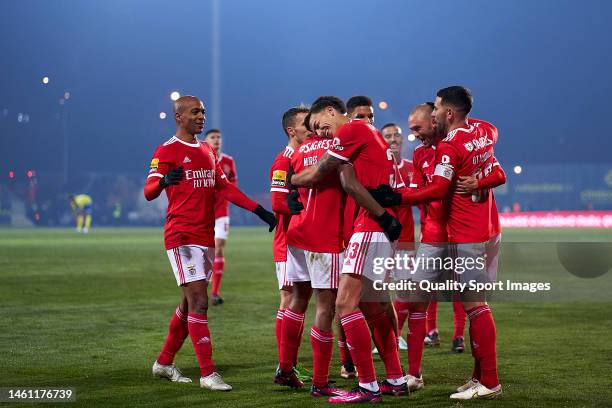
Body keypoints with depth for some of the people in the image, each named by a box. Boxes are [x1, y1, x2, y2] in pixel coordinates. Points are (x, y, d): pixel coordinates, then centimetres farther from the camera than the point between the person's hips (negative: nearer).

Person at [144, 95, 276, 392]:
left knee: (189, 304, 13)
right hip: (182, 237, -8)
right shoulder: (167, 151, -7)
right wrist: (164, 180, -40)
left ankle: (164, 363, 26)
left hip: (206, 237, 8)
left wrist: (259, 210, 16)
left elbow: (225, 187, 23)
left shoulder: (207, 151, 17)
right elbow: (149, 192, -17)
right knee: (198, 302, -13)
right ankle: (207, 373, -12)